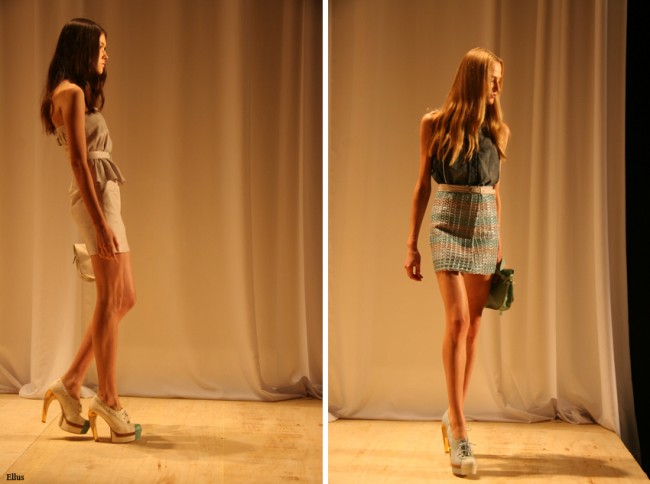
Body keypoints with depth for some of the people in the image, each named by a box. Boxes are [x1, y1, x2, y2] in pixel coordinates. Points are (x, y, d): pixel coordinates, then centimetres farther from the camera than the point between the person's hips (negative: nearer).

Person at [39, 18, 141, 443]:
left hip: (105, 196, 10)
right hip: (96, 197, -10)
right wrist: (100, 222, -21)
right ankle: (108, 400, 1)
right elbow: (79, 161, -16)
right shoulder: (72, 93, -9)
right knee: (110, 300, -5)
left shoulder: (78, 93, 21)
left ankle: (71, 384, 13)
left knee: (125, 298, 10)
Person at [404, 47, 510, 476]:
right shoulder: (436, 124, 1)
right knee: (458, 320, -16)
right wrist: (412, 244, 1)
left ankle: (454, 414, 15)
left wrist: (500, 243, 17)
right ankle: (459, 429, -15)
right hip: (449, 226, -4)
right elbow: (423, 185, 3)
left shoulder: (498, 130, 10)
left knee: (473, 326, 3)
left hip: (487, 227, 4)